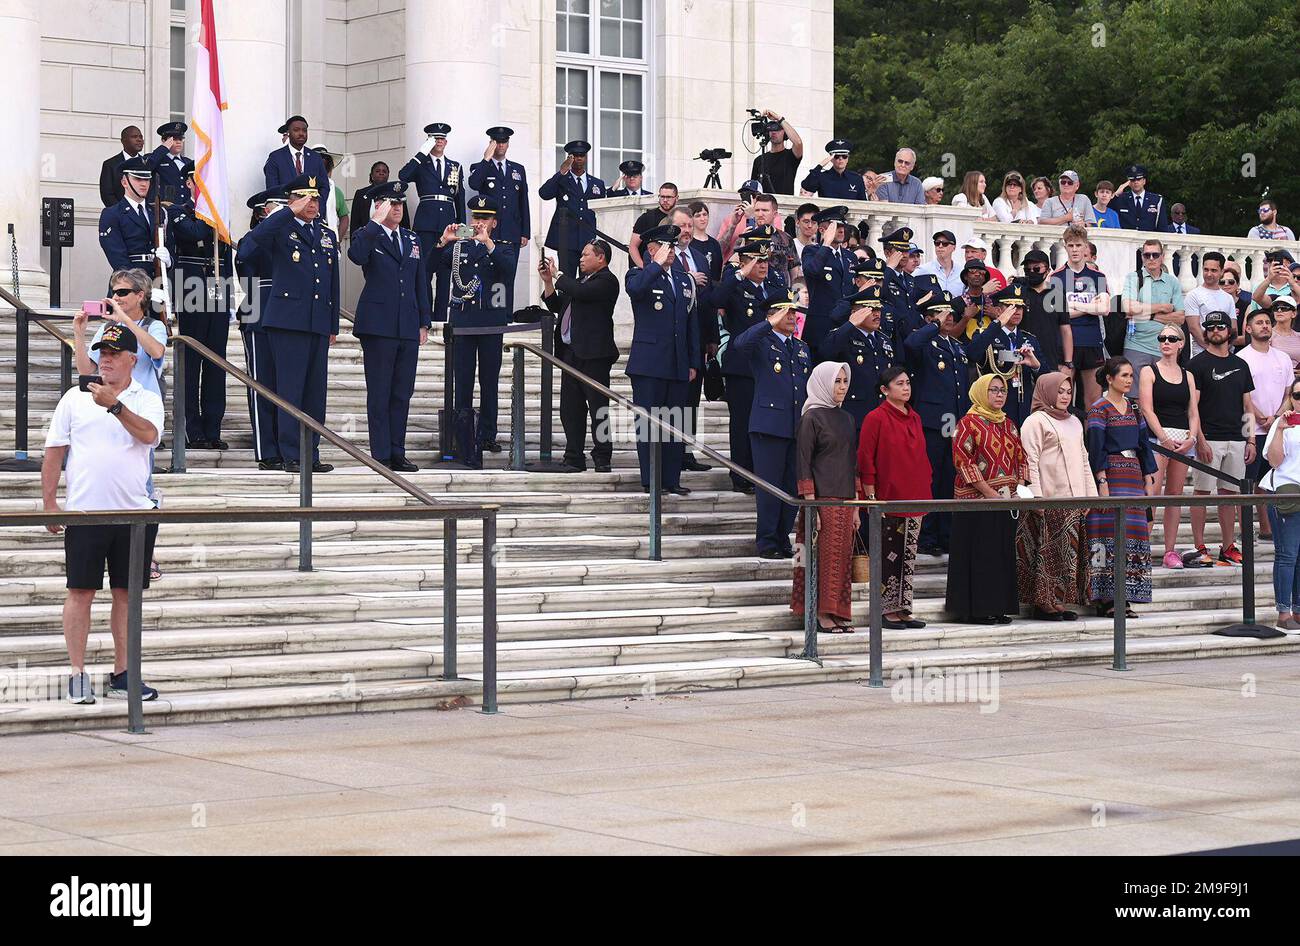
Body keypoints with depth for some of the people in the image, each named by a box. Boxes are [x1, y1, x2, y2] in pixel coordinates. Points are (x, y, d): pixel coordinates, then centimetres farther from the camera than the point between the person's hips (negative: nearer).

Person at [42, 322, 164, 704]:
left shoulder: (147, 399, 7)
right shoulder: (75, 397, 7)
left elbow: (148, 434, -15)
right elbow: (54, 452, 6)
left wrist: (115, 404, -24)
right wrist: (50, 503, -1)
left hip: (134, 512, 1)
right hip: (85, 511, -1)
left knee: (126, 593, 6)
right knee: (81, 591, -2)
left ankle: (122, 676, 14)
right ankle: (78, 675, 4)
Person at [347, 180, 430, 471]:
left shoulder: (412, 239, 17)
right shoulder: (367, 236, 0)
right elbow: (356, 256, -25)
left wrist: (424, 322, 13)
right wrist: (376, 222, -23)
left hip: (408, 327, 5)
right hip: (378, 326, -5)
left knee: (402, 393, 6)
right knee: (379, 393, -3)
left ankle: (398, 454, 11)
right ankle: (381, 455, 0)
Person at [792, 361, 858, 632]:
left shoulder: (846, 418, 15)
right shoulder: (811, 418, -7)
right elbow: (803, 464, -11)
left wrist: (855, 505, 14)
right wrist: (811, 506, -17)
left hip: (845, 500, 7)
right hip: (822, 498, -7)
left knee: (843, 557, 6)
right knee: (825, 556, -6)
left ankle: (838, 614, 11)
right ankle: (821, 614, -1)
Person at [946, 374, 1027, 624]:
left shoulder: (1008, 425, 15)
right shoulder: (968, 423, -6)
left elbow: (1020, 458, 18)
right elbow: (962, 461, -13)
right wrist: (989, 492, -17)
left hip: (1006, 500, 7)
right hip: (977, 500, -7)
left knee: (1003, 553, 7)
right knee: (978, 554, -5)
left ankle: (999, 607, 13)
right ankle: (976, 609, -1)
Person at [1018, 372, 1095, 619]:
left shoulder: (1074, 422, 21)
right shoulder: (1036, 421, -2)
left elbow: (1083, 460, 25)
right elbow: (1030, 461, -10)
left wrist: (1090, 493, 16)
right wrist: (1036, 497, -17)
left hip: (1074, 498, 7)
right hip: (1049, 500, -7)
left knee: (1068, 553, 5)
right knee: (1047, 551, -7)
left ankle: (1060, 601, 10)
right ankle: (1044, 603, -4)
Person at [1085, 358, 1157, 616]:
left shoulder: (1133, 408, 16)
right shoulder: (1099, 409, -5)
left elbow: (1144, 443, 18)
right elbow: (1096, 448, -11)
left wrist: (1149, 479, 12)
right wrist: (1102, 483, -18)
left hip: (1133, 475, 7)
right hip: (1110, 474, -7)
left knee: (1134, 534, 3)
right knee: (1111, 535, -10)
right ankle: (1106, 600, -9)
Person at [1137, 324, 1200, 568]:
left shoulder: (1187, 375, 16)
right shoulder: (1149, 371, 4)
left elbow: (1193, 412, 12)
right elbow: (1147, 409, -5)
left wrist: (1191, 438, -6)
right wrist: (1165, 439, -13)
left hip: (1183, 440, 4)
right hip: (1157, 436, -4)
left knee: (1175, 495, 5)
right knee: (1152, 493, -15)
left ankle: (1170, 551, 7)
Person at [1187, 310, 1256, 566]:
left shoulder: (1240, 365, 15)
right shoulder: (1198, 364, 0)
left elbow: (1248, 407, 17)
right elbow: (1192, 406, -6)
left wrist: (1251, 440, 8)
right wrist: (1200, 439, -15)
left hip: (1236, 440, 5)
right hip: (1209, 439, -5)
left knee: (1229, 492, 7)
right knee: (1202, 491, -4)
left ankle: (1229, 548, 11)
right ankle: (1200, 548, -1)